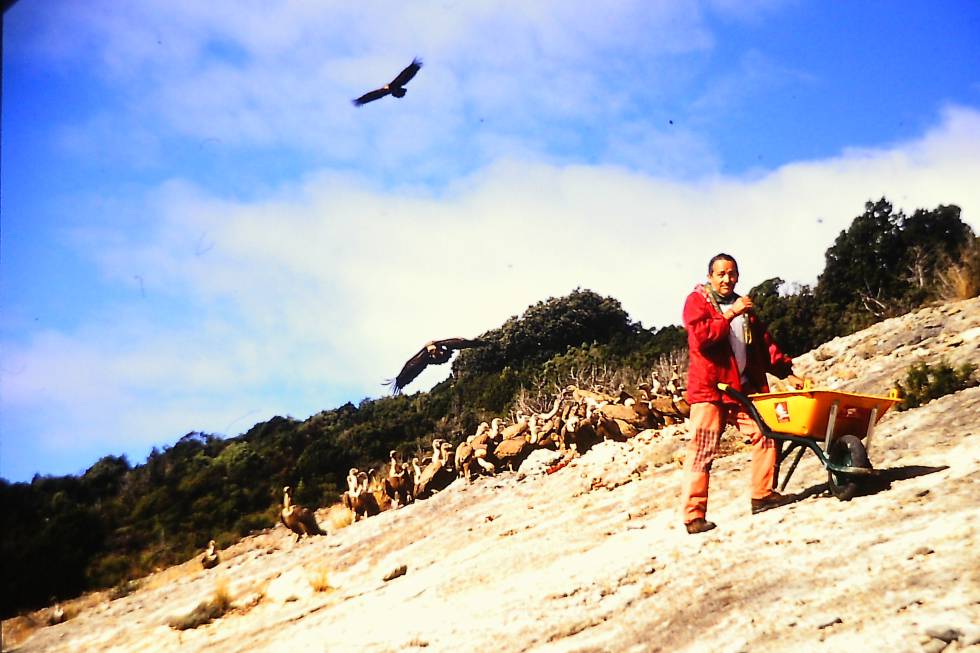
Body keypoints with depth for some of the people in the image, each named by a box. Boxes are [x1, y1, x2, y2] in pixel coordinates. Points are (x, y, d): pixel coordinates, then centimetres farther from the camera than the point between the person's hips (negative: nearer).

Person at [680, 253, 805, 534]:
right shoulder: (697, 301, -2)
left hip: (744, 388, 7)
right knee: (702, 450, -10)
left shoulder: (744, 307, 20)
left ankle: (762, 494, 17)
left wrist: (787, 373, 11)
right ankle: (694, 515, -9)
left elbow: (765, 344, 19)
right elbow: (702, 336, -19)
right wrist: (729, 314, -23)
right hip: (709, 388, -7)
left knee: (765, 434, 3)